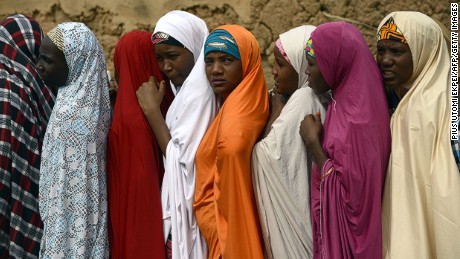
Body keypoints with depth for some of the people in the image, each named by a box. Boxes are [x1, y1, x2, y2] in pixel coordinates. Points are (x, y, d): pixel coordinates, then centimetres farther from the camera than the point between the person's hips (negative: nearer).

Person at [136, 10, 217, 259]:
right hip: (178, 209, 9)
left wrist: (152, 109, -17)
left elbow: (181, 163, -21)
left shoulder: (200, 92, -17)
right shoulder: (186, 89, 11)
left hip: (188, 215, -9)